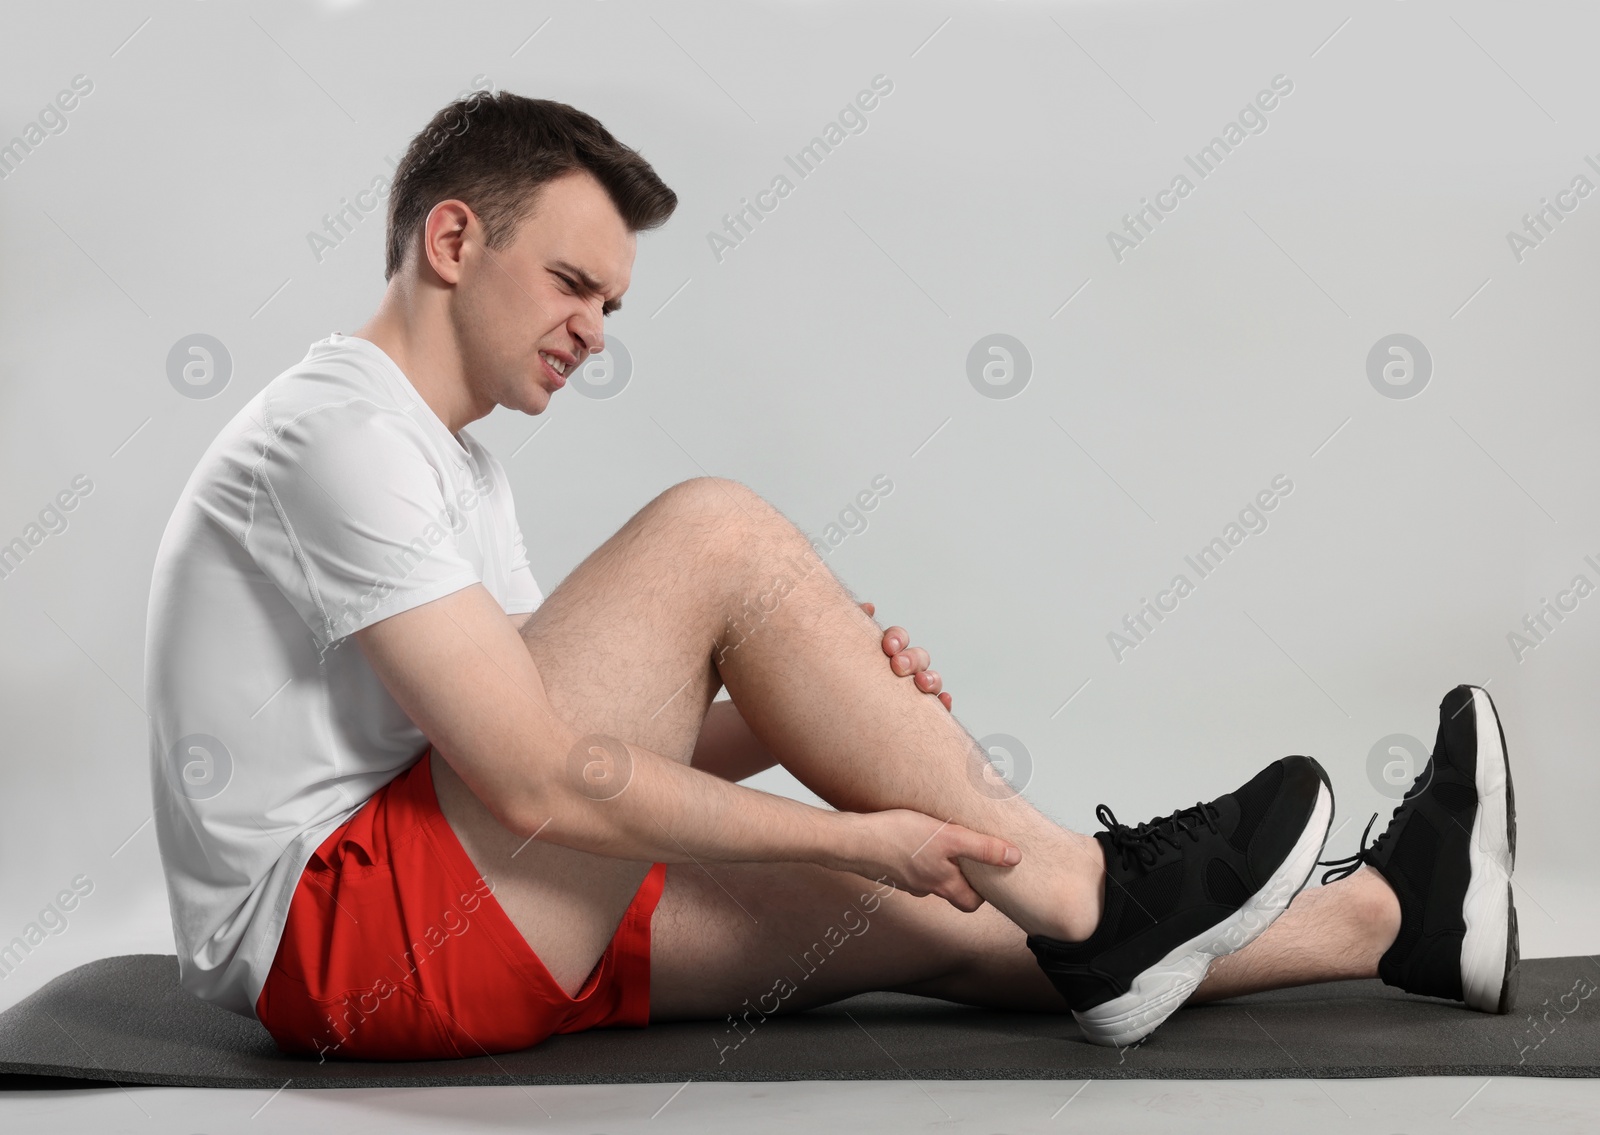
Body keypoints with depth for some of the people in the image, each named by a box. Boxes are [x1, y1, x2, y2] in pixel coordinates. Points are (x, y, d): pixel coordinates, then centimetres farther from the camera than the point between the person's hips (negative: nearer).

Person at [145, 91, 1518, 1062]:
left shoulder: (450, 469, 19)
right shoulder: (344, 429, -14)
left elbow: (596, 753, 15)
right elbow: (538, 783, -22)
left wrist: (817, 710, -2)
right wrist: (849, 831, -17)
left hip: (463, 915, 9)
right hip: (328, 931, -9)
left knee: (924, 906, 3)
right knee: (715, 533, -20)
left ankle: (1385, 918, 11)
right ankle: (1086, 901, -9)